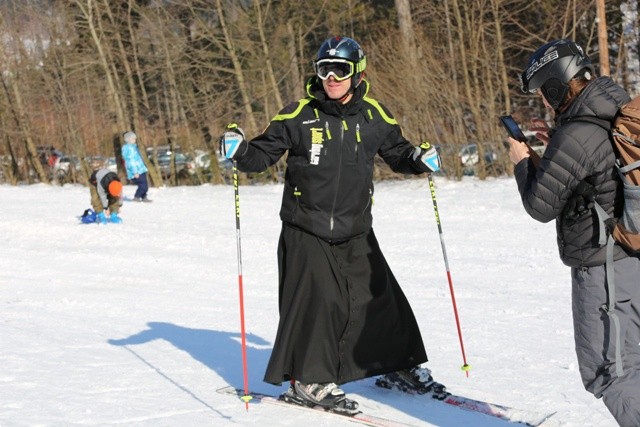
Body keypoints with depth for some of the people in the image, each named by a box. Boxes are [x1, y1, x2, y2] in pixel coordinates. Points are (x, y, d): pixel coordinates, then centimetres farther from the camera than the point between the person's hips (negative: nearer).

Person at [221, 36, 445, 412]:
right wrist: (240, 151, -20)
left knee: (380, 297, 9)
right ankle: (309, 381, 0)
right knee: (318, 300, -13)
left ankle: (400, 366, 28)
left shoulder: (374, 117, 3)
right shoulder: (299, 116, -5)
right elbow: (265, 153, -1)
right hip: (307, 229, -3)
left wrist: (419, 159, -2)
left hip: (356, 231, 3)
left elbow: (397, 152, 17)